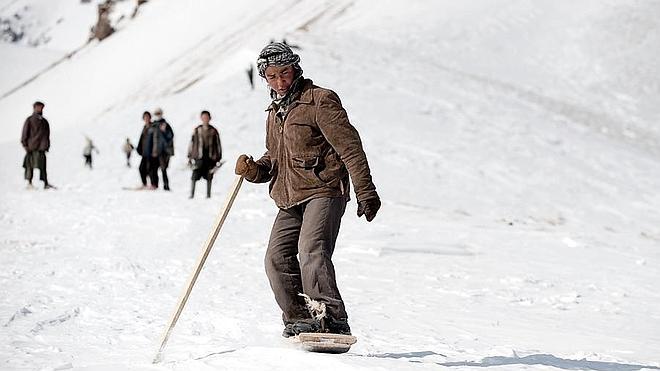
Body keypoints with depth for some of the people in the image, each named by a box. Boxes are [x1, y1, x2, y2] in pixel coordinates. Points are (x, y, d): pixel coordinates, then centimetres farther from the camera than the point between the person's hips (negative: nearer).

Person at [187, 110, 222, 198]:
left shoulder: (213, 131, 4)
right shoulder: (197, 130, 3)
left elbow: (218, 145, 9)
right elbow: (191, 143, 7)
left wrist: (218, 158, 6)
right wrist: (190, 157, 4)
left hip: (210, 157, 1)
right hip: (199, 157, -1)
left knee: (209, 178, 7)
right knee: (194, 177, -7)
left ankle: (208, 195, 17)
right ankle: (191, 194, -1)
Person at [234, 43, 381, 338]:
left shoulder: (319, 101, -4)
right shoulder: (275, 113, 21)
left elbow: (350, 147, -9)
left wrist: (366, 192, -14)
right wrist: (254, 170, 5)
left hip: (323, 191, -8)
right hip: (290, 200, 8)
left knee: (312, 250, -25)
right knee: (277, 258, -3)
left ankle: (333, 320, -30)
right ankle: (298, 320, 8)